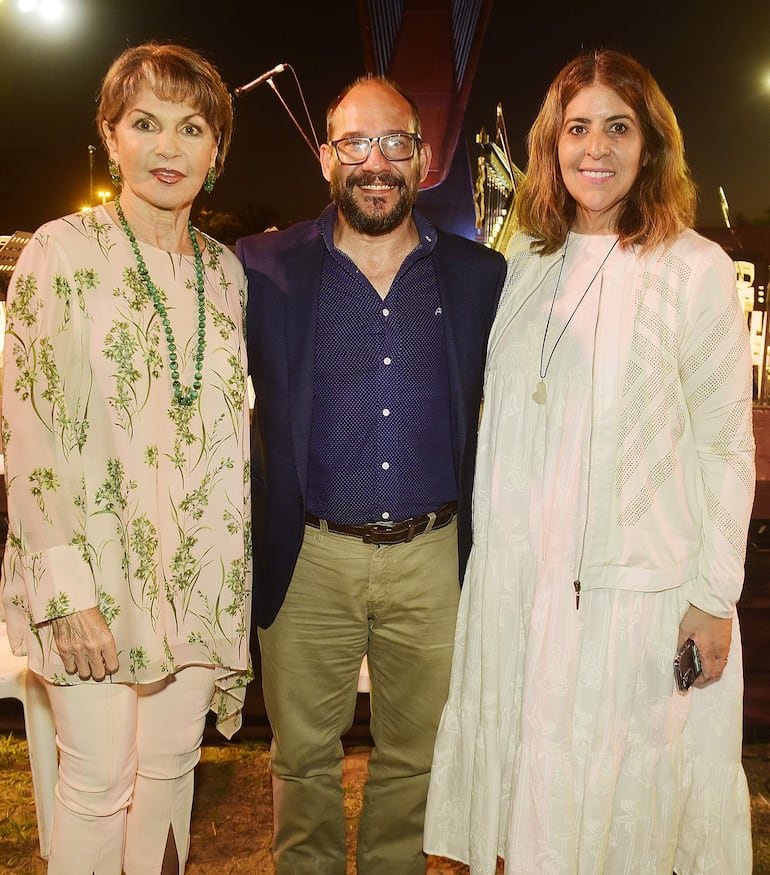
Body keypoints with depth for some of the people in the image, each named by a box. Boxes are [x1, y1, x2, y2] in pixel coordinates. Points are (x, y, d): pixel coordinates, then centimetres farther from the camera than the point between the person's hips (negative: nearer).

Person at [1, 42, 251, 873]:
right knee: (98, 780, 5)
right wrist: (68, 590, -15)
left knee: (171, 764, 16)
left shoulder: (227, 270, 8)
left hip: (200, 574, 4)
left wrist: (238, 571, 9)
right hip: (96, 566, -4)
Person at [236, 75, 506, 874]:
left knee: (413, 753, 18)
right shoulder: (263, 268, -2)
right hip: (308, 554, -1)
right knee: (303, 754, 15)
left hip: (433, 554, 2)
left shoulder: (479, 275, 2)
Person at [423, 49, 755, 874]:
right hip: (515, 578, 4)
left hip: (640, 586, -4)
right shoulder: (524, 257, 6)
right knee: (525, 783, 17)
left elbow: (725, 446, -5)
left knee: (626, 791, 12)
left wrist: (714, 598, -6)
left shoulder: (696, 268, -7)